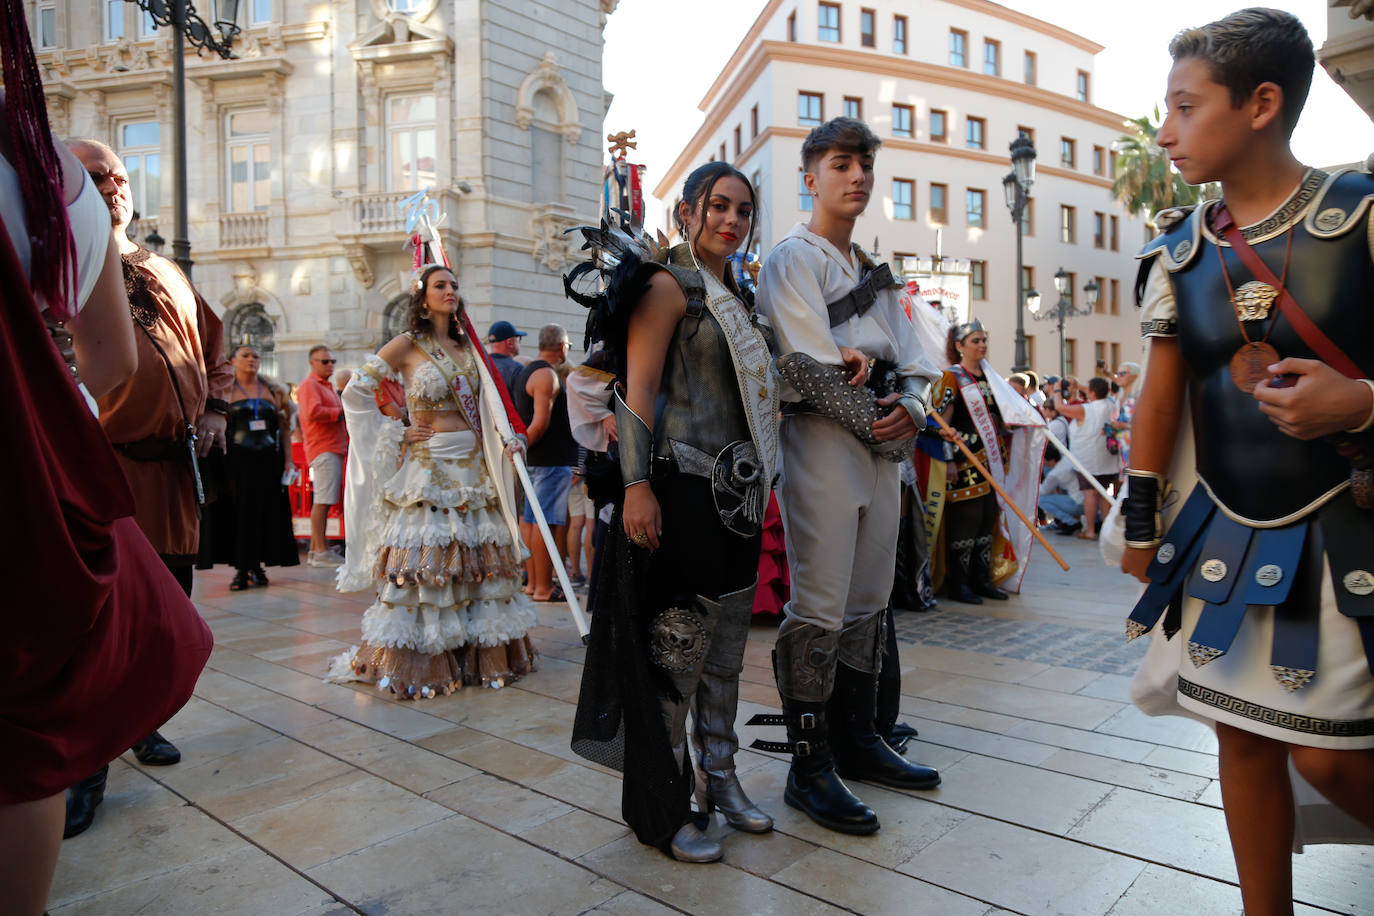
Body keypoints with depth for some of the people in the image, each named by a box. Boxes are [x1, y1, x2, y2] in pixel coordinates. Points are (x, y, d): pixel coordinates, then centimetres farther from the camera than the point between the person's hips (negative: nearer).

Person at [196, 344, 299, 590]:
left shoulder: (273, 390, 12)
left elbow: (284, 426, 11)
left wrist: (288, 459, 4)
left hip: (268, 460, 3)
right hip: (237, 460, -3)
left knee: (266, 512, 4)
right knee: (238, 513, -1)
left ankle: (256, 566, 15)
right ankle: (241, 569, 5)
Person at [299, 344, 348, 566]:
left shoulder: (327, 386, 26)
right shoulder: (309, 385, -5)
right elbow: (312, 413, -21)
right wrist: (340, 412, -12)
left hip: (335, 449, 10)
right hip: (323, 450, -10)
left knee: (323, 501, 10)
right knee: (323, 500, -11)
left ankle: (315, 549, 15)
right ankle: (320, 552, -10)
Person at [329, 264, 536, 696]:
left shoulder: (467, 348, 15)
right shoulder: (407, 345, -1)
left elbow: (487, 406, 14)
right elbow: (355, 392, -2)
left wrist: (509, 438, -2)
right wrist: (395, 434, -4)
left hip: (472, 466, 5)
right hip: (427, 465, -5)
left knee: (479, 560, 6)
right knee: (421, 562, -4)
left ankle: (480, 655, 18)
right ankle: (412, 662, 8)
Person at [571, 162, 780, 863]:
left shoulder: (737, 296, 19)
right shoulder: (668, 286, -6)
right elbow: (638, 392, -14)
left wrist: (757, 482, 19)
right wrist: (637, 485, -22)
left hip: (736, 490, 9)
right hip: (682, 486, -8)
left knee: (726, 643, 15)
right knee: (676, 646, -2)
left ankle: (718, 779, 31)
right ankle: (661, 809, 13)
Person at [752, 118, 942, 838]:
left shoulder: (875, 269, 23)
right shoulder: (793, 258, -1)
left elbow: (910, 357, 17)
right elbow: (809, 365, -14)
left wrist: (912, 407, -4)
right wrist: (877, 417, -8)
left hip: (883, 446, 8)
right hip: (821, 441, -8)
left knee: (868, 602, 12)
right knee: (819, 609, -7)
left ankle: (857, 740, 26)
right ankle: (809, 769, 4)